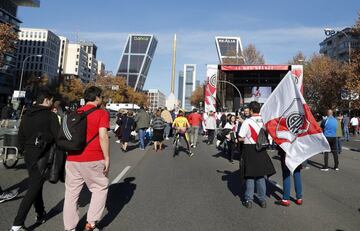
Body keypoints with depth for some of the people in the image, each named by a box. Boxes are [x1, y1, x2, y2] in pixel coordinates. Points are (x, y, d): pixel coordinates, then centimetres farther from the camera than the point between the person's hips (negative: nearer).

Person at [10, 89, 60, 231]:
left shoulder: (26, 115, 10)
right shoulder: (50, 116, -11)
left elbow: (21, 135, 14)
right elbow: (58, 136, -15)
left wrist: (23, 150, 24)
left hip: (28, 155, 8)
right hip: (42, 156, -7)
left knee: (35, 185, 20)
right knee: (34, 188, -3)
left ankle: (40, 214, 31)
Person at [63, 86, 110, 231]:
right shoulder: (102, 113, -5)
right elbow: (103, 136, -15)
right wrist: (107, 158, -10)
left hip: (72, 159, 5)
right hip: (93, 160, -5)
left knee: (71, 193, 13)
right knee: (100, 188, 13)